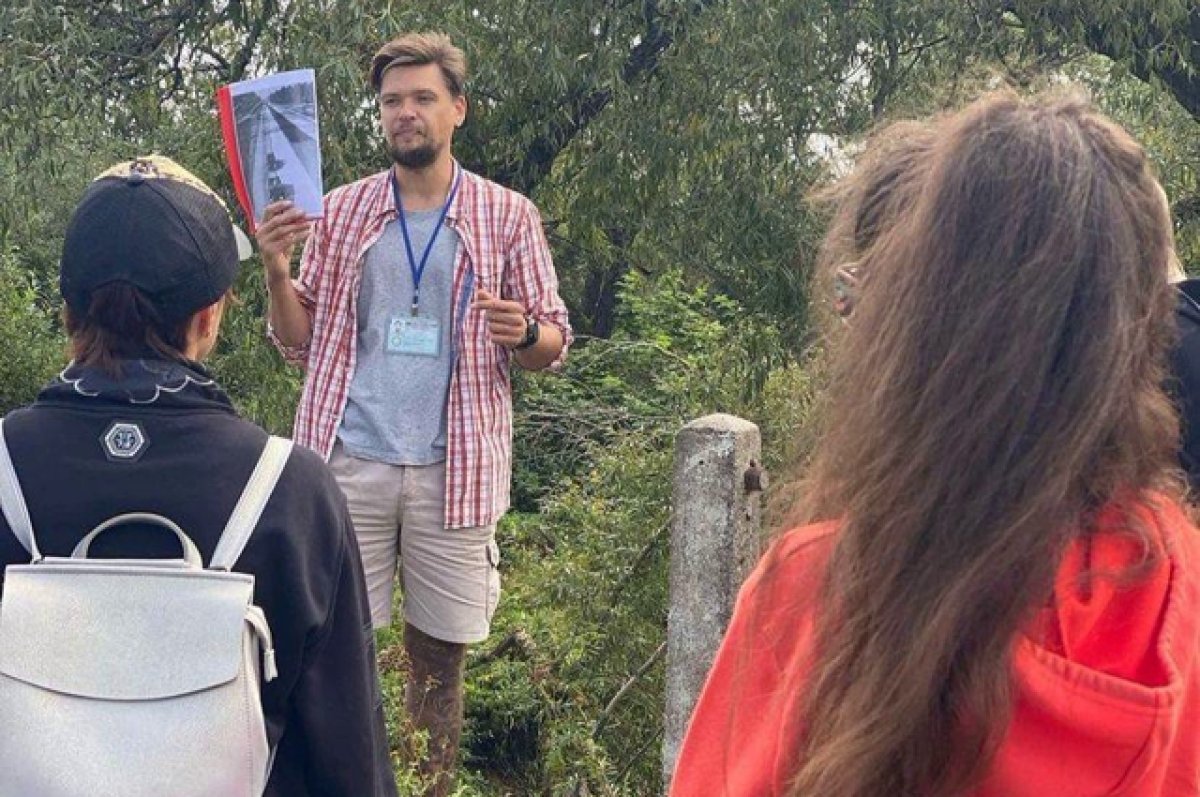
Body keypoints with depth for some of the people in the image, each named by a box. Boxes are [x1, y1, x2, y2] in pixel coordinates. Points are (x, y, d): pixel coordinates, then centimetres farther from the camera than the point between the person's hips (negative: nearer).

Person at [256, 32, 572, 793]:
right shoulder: (341, 211, 8)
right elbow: (297, 339, 9)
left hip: (454, 468, 0)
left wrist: (521, 334, -17)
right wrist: (277, 268, -9)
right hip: (349, 462, 1)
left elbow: (554, 342, 5)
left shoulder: (509, 215, 4)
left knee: (440, 658, 9)